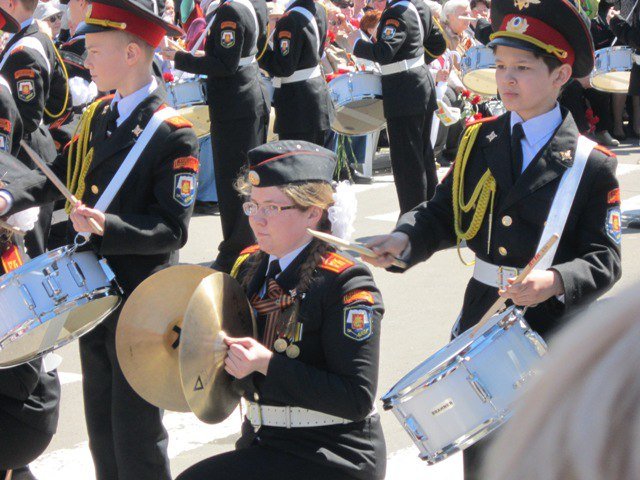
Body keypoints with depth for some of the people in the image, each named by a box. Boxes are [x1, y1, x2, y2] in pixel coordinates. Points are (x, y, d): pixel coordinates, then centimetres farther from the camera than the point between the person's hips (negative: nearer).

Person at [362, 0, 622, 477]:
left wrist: (555, 282, -32)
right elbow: (443, 215, 5)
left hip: (553, 334, -4)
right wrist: (404, 239, -15)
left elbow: (603, 260, -14)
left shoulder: (591, 165, -11)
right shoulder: (478, 142, 2)